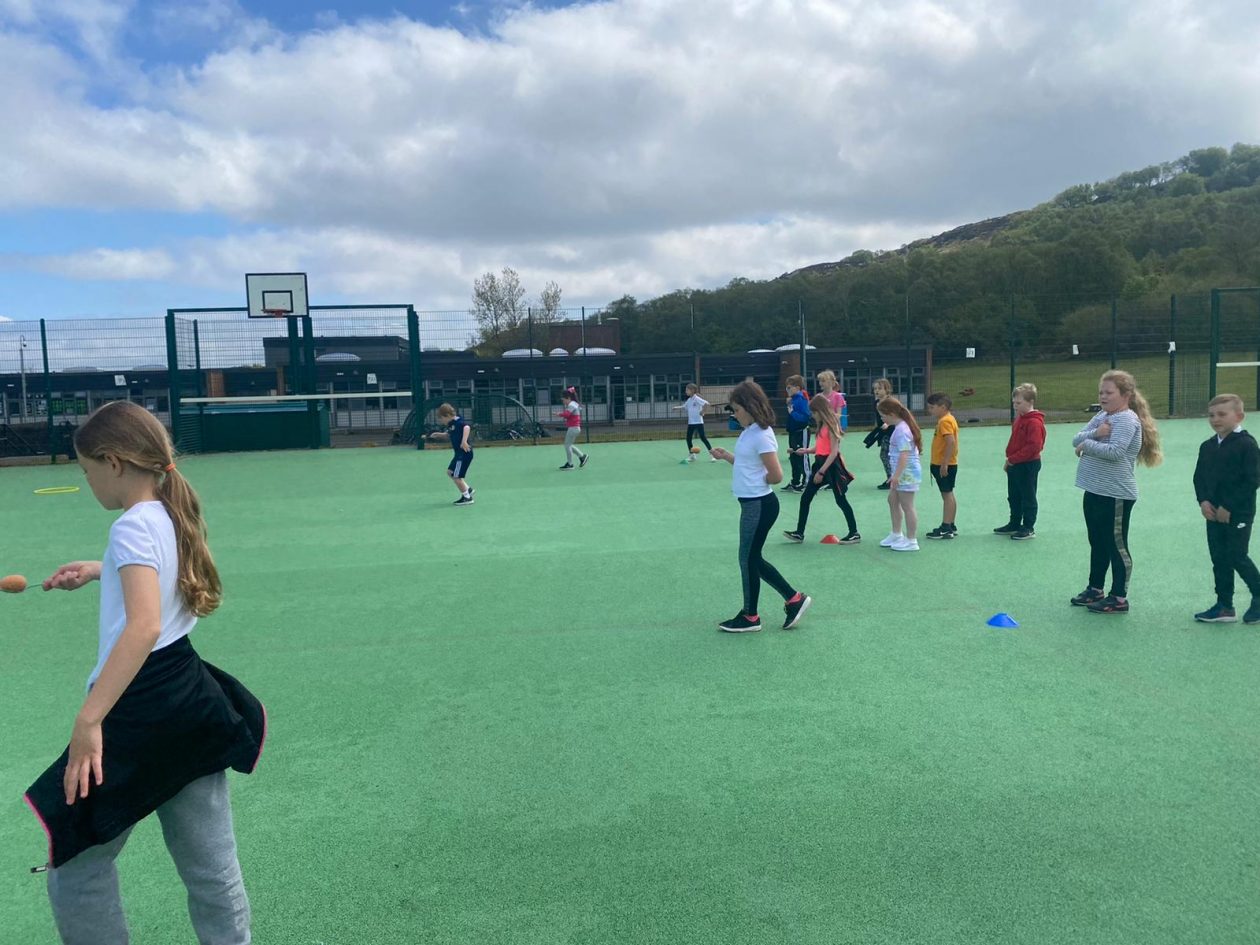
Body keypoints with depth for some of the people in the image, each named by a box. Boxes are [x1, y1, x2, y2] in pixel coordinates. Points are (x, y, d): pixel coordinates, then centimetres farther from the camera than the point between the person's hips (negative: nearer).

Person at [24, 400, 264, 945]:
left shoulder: (134, 525, -15)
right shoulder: (175, 516, 10)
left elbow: (144, 626, -29)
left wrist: (88, 719, -30)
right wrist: (99, 570, 33)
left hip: (141, 713, -8)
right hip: (190, 698, 9)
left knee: (76, 869, 11)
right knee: (212, 870, 15)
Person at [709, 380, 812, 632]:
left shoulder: (761, 436, -20)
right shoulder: (750, 432, 8)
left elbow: (776, 476, -20)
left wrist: (758, 482, -3)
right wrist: (726, 456, 6)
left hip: (759, 505, -10)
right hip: (753, 504, 10)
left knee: (748, 559, 4)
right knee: (753, 558, 16)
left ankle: (750, 616, 20)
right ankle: (793, 599, 25)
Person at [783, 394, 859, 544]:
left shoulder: (831, 425, -14)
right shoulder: (822, 426, 11)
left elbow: (834, 452, -19)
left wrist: (821, 472, -20)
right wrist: (807, 450, -2)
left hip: (831, 465, -9)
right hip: (820, 463, 9)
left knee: (840, 500, 0)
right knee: (805, 498, 6)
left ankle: (854, 534, 12)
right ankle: (799, 533, 11)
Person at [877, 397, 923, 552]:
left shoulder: (901, 430, -21)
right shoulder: (901, 426, 11)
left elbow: (904, 454, -28)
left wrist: (896, 475, -32)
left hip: (906, 473, -11)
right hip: (903, 473, 11)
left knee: (907, 506, -3)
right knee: (892, 500, 19)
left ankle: (911, 541, 4)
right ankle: (897, 534, 32)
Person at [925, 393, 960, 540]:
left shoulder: (945, 421, -17)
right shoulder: (946, 419, 14)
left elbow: (951, 442, -27)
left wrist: (944, 464, -26)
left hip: (944, 465, -10)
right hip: (943, 464, 10)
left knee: (947, 494, -6)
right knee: (948, 495, 15)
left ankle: (946, 529, -3)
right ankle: (950, 526, 23)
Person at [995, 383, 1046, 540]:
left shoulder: (1034, 422, -20)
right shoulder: (1019, 418, 11)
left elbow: (1034, 446, -26)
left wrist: (1013, 459, -21)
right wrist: (1009, 460, 10)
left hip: (1028, 465, -10)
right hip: (1014, 465, 10)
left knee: (1028, 497, 2)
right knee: (1014, 497, 18)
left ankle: (1029, 528, 12)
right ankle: (1014, 524, 30)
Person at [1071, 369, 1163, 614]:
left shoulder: (1127, 419, -13)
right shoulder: (1102, 416, 13)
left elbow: (1115, 451, -26)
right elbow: (1076, 440, 4)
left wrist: (1087, 444, -12)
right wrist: (1095, 433, -15)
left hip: (1116, 495, -9)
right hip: (1094, 491, 9)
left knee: (1116, 546, 0)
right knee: (1097, 544, 18)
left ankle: (1119, 598, 9)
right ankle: (1095, 589, 31)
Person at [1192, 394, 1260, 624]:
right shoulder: (1207, 446, 8)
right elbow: (1199, 477, 11)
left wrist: (1229, 506, -18)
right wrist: (1203, 501, -6)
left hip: (1239, 514, -6)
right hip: (1214, 513, 7)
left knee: (1237, 557, -4)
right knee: (1219, 559, 9)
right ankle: (1224, 606, 17)